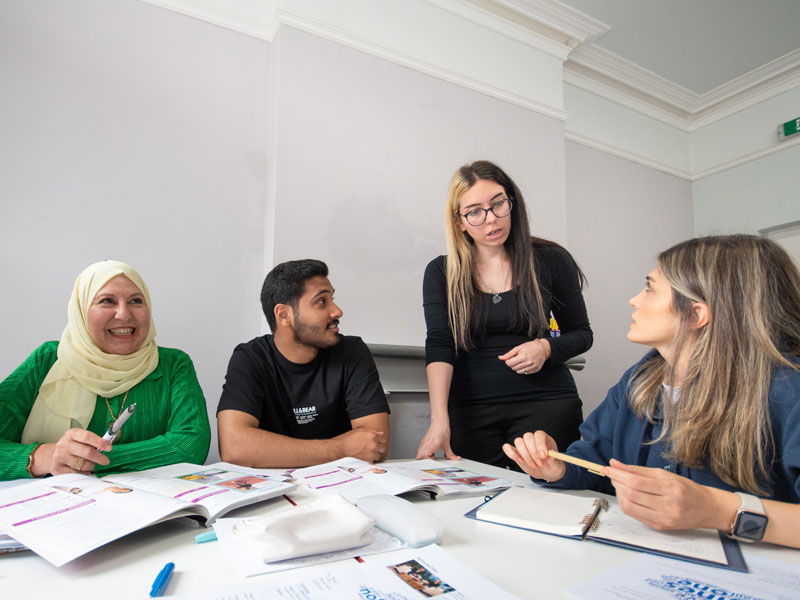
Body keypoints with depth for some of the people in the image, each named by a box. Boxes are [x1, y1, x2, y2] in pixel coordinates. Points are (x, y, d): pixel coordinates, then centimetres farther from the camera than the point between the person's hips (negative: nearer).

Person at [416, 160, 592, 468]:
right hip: (470, 409, 1)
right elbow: (439, 345, -10)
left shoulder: (551, 261, 1)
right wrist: (439, 419, -23)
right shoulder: (441, 273, 2)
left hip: (545, 402, 0)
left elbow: (581, 333, 11)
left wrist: (546, 348, -11)